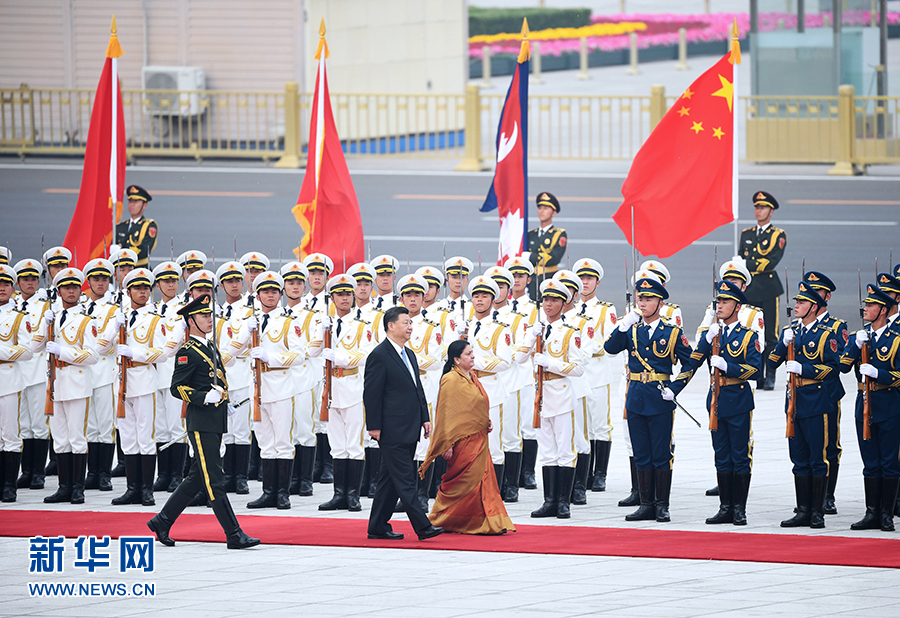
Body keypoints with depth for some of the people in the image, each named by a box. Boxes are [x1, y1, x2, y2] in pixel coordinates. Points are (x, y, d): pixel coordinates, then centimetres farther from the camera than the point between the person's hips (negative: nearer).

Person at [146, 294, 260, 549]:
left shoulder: (211, 347, 17)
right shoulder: (188, 353, -10)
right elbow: (177, 388, -15)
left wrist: (223, 399, 20)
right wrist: (205, 397, -24)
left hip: (216, 422, 9)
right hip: (201, 422, -9)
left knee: (197, 478, 13)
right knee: (214, 480, -7)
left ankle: (162, 522, 24)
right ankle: (234, 535, -9)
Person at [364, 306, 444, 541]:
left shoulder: (409, 354, 17)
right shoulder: (379, 356, -10)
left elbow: (418, 389, 22)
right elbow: (371, 394, -12)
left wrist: (425, 418, 14)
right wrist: (374, 426, -14)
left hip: (409, 429, 9)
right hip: (392, 431, -9)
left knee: (390, 479, 12)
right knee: (404, 479, -8)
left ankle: (378, 527, 16)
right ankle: (423, 527, -11)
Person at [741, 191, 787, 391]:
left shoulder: (778, 235, 3)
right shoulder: (746, 234, 17)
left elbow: (773, 260, -10)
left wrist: (750, 266, -11)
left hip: (768, 289, -4)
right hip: (748, 290, 4)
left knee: (770, 335, -4)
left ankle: (770, 377, -1)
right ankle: (755, 376, 5)